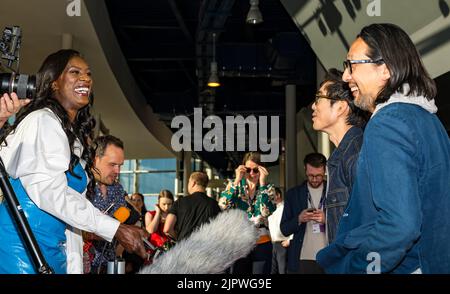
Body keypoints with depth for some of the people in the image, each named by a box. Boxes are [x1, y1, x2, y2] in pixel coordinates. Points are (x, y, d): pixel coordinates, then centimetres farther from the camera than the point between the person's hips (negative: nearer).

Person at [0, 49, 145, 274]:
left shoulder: (76, 135, 17)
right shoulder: (42, 121, -10)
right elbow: (50, 192, -20)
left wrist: (75, 266, 10)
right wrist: (116, 229, -18)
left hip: (53, 247, 8)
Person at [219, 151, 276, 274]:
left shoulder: (268, 188, 1)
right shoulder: (235, 185, 3)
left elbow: (266, 212, -16)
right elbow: (223, 206, -14)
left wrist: (262, 182, -18)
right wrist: (237, 180, -16)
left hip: (261, 244, 0)